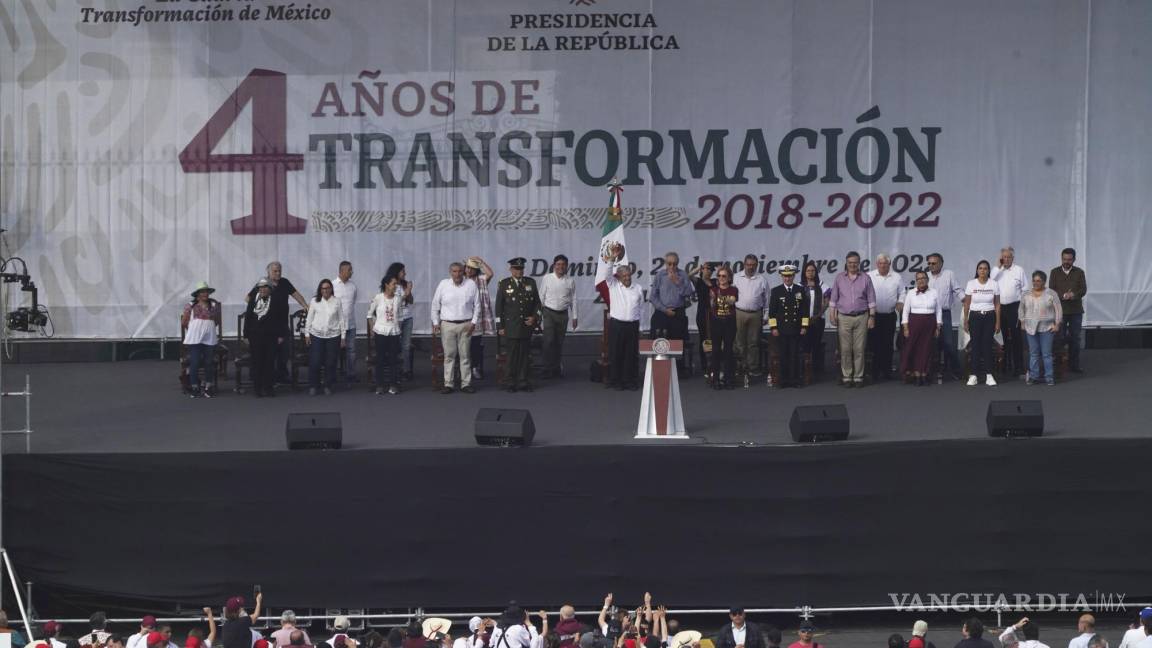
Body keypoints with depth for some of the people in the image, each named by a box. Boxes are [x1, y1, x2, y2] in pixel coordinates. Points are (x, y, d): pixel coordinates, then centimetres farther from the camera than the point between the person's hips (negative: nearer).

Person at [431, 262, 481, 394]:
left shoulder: (471, 285, 3)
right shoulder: (443, 284, 2)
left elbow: (477, 305, 6)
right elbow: (435, 304, 7)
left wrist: (473, 322, -2)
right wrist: (435, 323, 3)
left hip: (465, 325, 0)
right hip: (447, 325, 0)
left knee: (465, 355, 2)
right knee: (449, 355, 0)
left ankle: (466, 384, 6)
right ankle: (448, 384, 2)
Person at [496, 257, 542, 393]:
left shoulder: (531, 283, 10)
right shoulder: (504, 284, 3)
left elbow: (537, 303, 14)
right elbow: (499, 307, 3)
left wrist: (535, 317, -3)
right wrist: (500, 327, -2)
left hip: (527, 326, 2)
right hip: (511, 328, -2)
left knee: (525, 355, 4)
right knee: (512, 355, -3)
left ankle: (524, 382, 10)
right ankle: (510, 383, 4)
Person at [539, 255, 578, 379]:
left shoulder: (570, 281, 1)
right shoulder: (547, 278, -2)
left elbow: (573, 299, 7)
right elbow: (541, 297, 2)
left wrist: (574, 317, 6)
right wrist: (538, 315, 0)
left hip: (563, 313, 2)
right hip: (549, 312, -2)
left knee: (559, 342, 8)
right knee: (549, 340, -10)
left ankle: (557, 369, 16)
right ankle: (548, 369, -6)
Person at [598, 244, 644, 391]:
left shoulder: (637, 289, 9)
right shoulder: (613, 286, 4)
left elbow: (640, 306, 15)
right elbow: (607, 272, -9)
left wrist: (634, 318, 11)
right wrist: (612, 258, -20)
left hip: (633, 325, 2)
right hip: (616, 324, -2)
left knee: (632, 354, 3)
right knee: (616, 353, -2)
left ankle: (630, 380, 10)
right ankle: (614, 381, 4)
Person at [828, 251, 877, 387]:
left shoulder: (865, 279, 5)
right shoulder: (839, 278, 7)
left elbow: (871, 299, 5)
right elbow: (833, 298, 8)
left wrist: (872, 316, -1)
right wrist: (832, 314, 1)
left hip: (861, 317, 0)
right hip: (844, 317, 0)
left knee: (859, 349, -1)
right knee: (845, 349, -1)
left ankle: (858, 377, 4)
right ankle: (846, 377, 5)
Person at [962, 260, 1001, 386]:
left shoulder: (994, 285, 3)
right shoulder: (971, 284, 2)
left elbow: (997, 305, 5)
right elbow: (967, 304, 4)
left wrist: (998, 322, 2)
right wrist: (965, 321, 1)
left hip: (989, 317, 0)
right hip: (975, 316, 0)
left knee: (987, 345, -2)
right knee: (975, 345, -3)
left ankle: (988, 375, 0)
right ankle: (973, 375, -1)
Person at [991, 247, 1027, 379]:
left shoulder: (1019, 270, 4)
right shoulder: (997, 270, 10)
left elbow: (1025, 290, 4)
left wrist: (1022, 307, -3)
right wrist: (998, 267, -6)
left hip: (1014, 307, -3)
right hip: (1000, 307, 3)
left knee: (1016, 337, -3)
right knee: (1003, 338, 7)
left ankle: (1019, 368, 0)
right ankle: (1007, 367, 15)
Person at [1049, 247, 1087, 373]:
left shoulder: (1079, 272, 6)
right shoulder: (1055, 272, 4)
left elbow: (1083, 290, -2)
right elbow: (1051, 290, -3)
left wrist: (1073, 295, -22)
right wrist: (1063, 296, -20)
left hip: (1076, 310, 1)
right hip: (1060, 310, -1)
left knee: (1075, 338, 5)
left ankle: (1074, 364, 11)